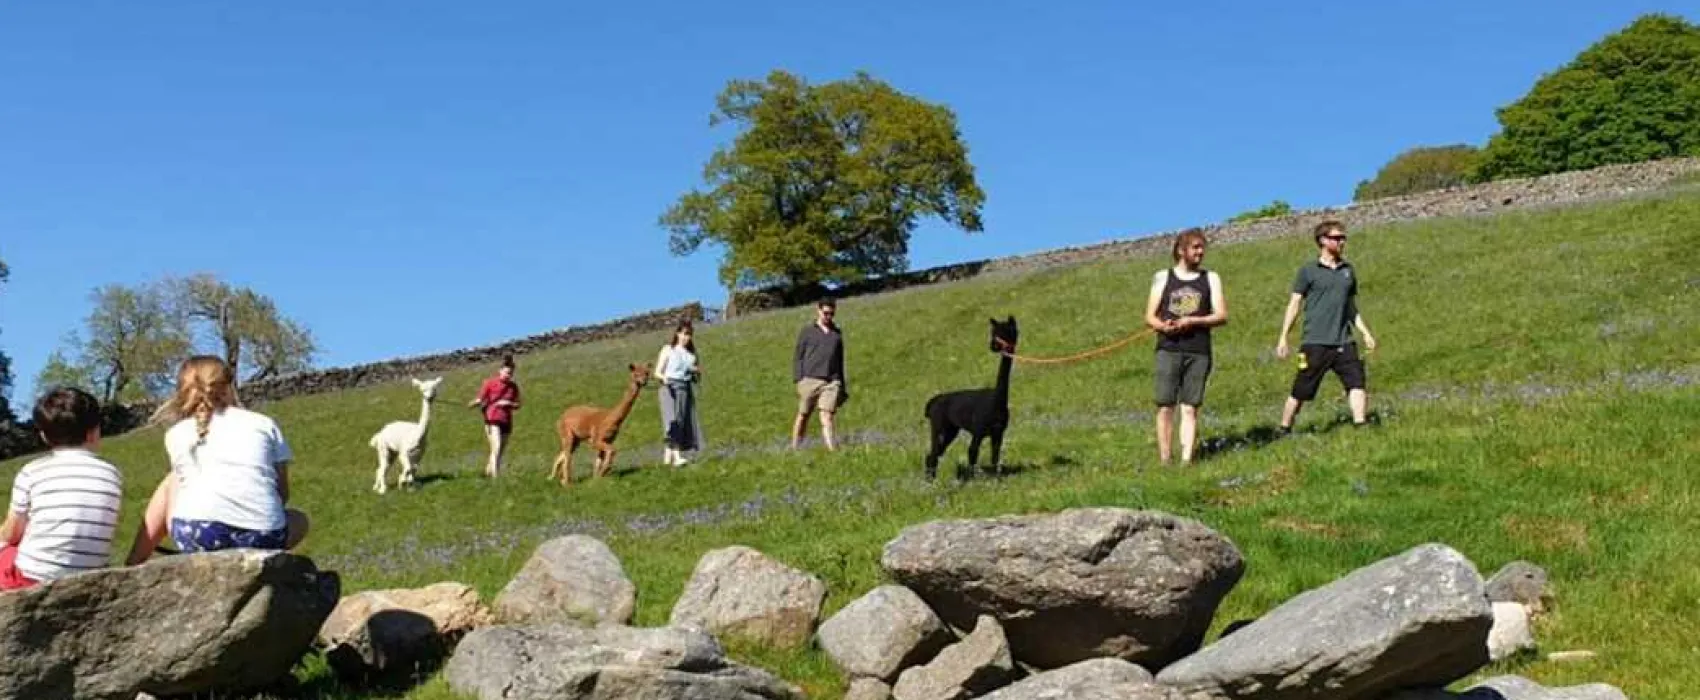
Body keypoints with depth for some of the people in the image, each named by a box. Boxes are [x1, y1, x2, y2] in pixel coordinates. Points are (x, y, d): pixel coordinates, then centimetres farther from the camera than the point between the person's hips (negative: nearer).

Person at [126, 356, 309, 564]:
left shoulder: (176, 433, 22)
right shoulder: (264, 423, 20)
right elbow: (282, 493, 21)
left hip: (197, 535, 0)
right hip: (262, 538, 0)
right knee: (298, 520, 36)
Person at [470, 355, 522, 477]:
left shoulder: (513, 386, 6)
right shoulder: (490, 383, -5)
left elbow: (517, 405, 9)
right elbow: (480, 399, -4)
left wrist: (509, 403, -12)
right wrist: (474, 403, -26)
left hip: (506, 421, 5)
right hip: (493, 420, -5)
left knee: (501, 452, 10)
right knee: (496, 448, -18)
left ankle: (487, 473, 27)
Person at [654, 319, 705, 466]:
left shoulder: (691, 352, 15)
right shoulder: (668, 349, 4)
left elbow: (699, 373, 20)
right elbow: (657, 372, 1)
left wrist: (696, 370, -4)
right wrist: (663, 378, -22)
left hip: (686, 388, 5)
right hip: (670, 387, -5)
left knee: (684, 422, -1)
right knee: (673, 421, -18)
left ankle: (668, 454, 11)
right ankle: (677, 456, -26)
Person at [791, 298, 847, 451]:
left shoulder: (837, 333, 18)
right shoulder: (807, 332, 9)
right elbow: (797, 357, 6)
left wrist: (842, 385, 20)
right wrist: (798, 381, -4)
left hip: (831, 382, 1)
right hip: (810, 380, -1)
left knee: (827, 416, -12)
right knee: (803, 416, 5)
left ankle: (832, 448, -21)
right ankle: (794, 449, 15)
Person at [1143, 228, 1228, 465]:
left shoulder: (1211, 278, 12)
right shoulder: (1162, 277, 11)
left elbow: (1222, 316, 4)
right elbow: (1150, 317, 9)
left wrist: (1191, 321, -11)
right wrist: (1163, 326, -14)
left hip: (1198, 352, 0)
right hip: (1168, 350, 0)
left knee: (1190, 408, -3)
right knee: (1165, 407, -4)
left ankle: (1186, 459, -4)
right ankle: (1163, 460, 0)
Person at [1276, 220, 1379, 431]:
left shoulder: (1348, 271, 14)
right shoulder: (1308, 271, 0)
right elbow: (1294, 305, 1)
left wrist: (1365, 333, 14)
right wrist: (1283, 338, -4)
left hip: (1343, 342, 4)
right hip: (1315, 343, -4)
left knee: (1357, 383, -13)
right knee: (1300, 392, 2)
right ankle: (1284, 431, 15)